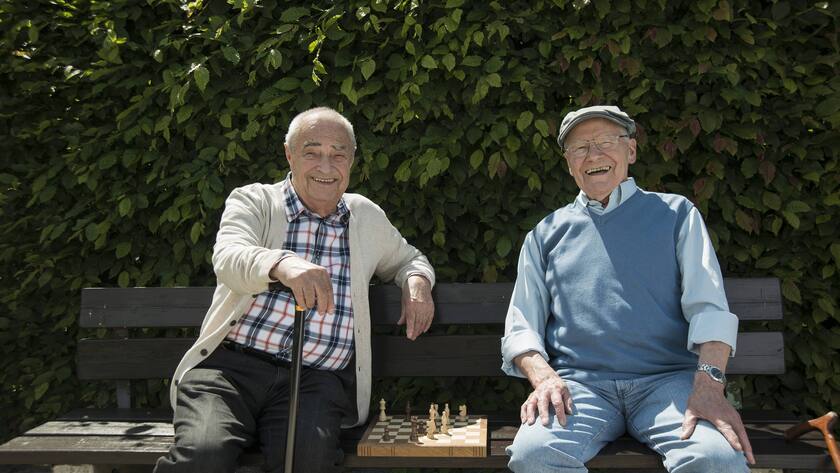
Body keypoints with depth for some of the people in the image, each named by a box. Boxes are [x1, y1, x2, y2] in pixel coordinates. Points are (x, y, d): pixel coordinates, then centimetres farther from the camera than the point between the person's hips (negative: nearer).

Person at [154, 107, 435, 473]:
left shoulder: (367, 216, 18)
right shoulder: (253, 200, 7)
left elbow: (409, 259, 35)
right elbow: (228, 257, -14)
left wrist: (417, 281, 9)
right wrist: (281, 264, -37)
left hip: (317, 378, 2)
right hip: (232, 364, -1)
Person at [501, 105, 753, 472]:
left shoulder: (675, 213, 17)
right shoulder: (546, 233, 20)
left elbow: (708, 306, 4)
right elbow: (521, 328, 14)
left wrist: (709, 382, -14)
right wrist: (544, 377, -8)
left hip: (667, 379, 0)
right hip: (580, 385, 1)